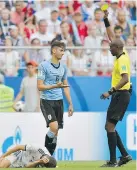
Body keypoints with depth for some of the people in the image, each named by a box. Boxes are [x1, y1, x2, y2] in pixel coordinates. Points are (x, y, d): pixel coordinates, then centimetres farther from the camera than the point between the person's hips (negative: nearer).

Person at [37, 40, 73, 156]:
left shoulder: (63, 67, 12)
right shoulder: (44, 66, -7)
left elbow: (66, 86, 19)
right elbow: (40, 86, -9)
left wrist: (70, 104, 16)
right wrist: (55, 86, -22)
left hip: (59, 101, 6)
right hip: (47, 101, -6)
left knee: (55, 132, 3)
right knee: (54, 127, -21)